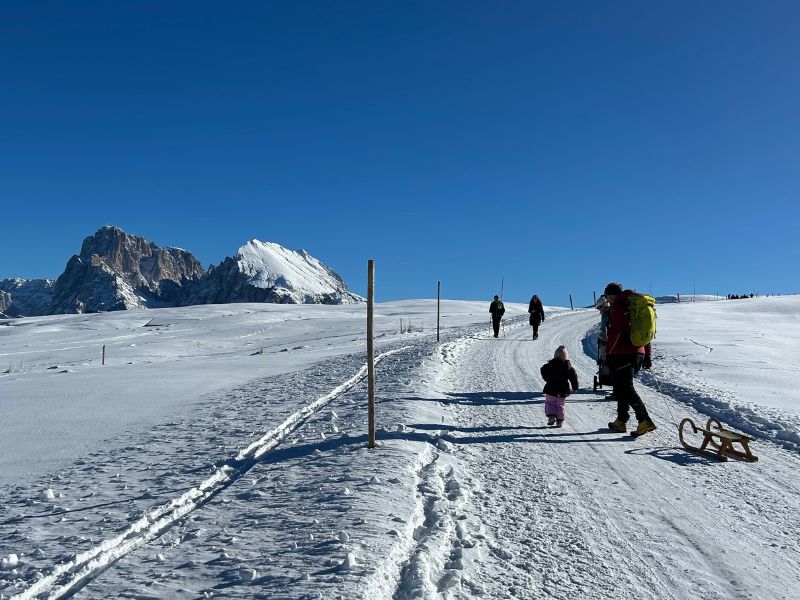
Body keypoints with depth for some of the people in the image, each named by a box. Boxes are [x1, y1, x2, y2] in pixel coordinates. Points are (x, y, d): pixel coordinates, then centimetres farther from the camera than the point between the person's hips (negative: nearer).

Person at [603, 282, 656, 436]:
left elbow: (615, 332, -17)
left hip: (622, 354, -9)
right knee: (622, 387, 17)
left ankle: (645, 421, -17)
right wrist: (647, 355, 22)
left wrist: (608, 353, -15)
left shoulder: (617, 308, -7)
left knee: (626, 389, -8)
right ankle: (621, 422, 21)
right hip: (638, 353, 9)